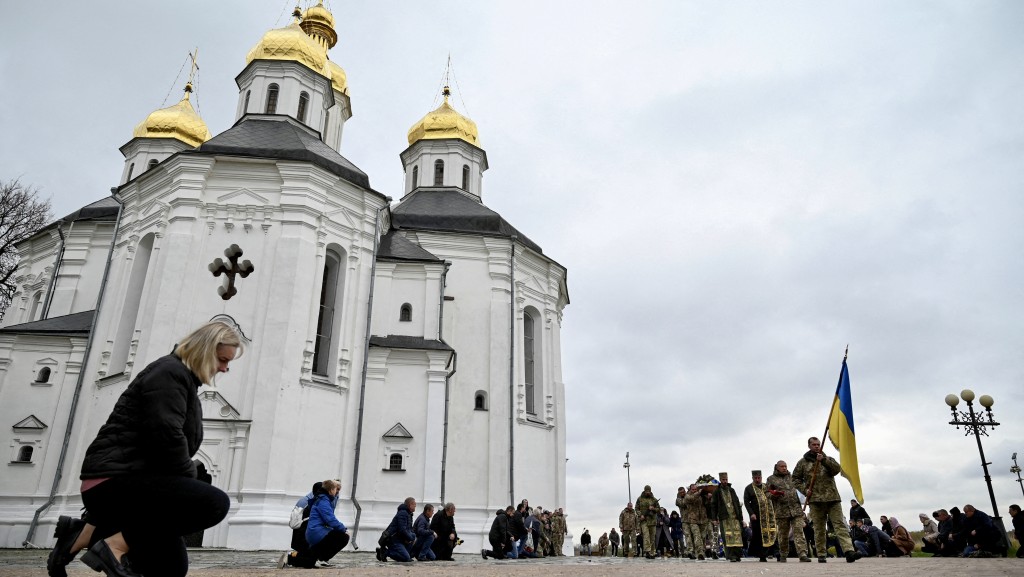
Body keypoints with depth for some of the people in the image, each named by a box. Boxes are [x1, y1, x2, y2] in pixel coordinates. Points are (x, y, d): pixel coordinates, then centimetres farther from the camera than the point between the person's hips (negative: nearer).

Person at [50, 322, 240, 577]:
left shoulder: (183, 377, 21)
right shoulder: (171, 372, -11)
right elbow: (166, 437, -22)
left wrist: (186, 482, 8)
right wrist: (189, 478, -9)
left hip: (131, 480, 11)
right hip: (116, 481, -11)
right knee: (215, 503, -28)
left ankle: (84, 532, 15)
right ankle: (115, 546, -17)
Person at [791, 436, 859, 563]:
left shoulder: (828, 459, 15)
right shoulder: (803, 462, 11)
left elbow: (837, 469, -5)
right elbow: (795, 479, 13)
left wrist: (824, 460, -17)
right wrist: (804, 489, -2)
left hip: (832, 497, 1)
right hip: (815, 499, -1)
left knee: (840, 524, -9)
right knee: (819, 528, 2)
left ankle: (849, 551, -17)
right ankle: (821, 555, 8)